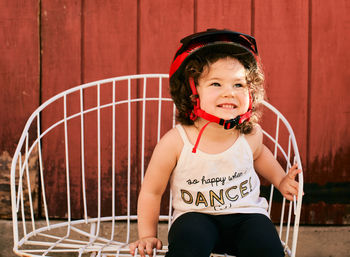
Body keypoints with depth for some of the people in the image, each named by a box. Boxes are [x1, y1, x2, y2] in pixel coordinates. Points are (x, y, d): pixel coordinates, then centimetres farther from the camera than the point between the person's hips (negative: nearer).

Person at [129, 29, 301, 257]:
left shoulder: (251, 134, -9)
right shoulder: (175, 142, -19)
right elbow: (151, 191, -4)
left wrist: (281, 181, 15)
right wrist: (148, 236, 0)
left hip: (245, 214, 3)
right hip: (196, 216, -3)